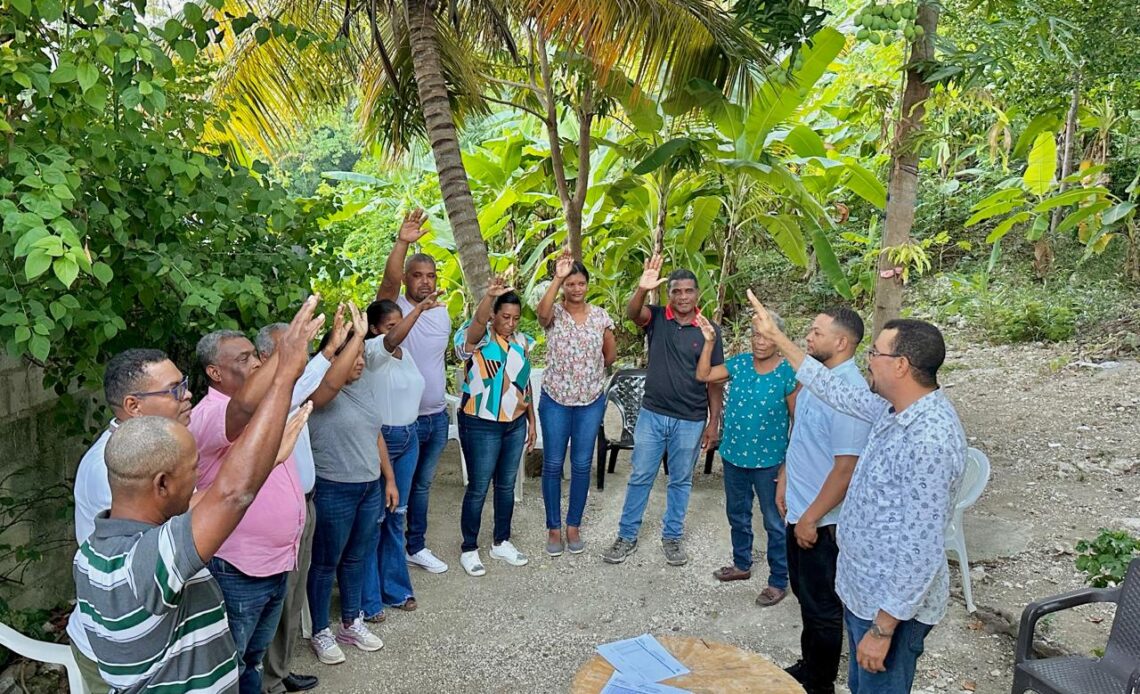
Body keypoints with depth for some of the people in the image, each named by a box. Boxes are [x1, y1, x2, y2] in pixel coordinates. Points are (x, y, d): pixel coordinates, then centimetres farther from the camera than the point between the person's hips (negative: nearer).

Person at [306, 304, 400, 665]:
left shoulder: (367, 384, 5)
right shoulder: (320, 390, -16)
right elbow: (332, 382, -43)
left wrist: (389, 479, 13)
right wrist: (357, 335, -39)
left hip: (371, 487, 7)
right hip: (334, 490, -7)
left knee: (357, 558, 20)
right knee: (326, 562, 10)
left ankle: (351, 622, 37)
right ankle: (320, 632, 27)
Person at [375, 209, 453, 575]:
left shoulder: (442, 312, 6)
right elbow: (388, 280, -34)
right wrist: (402, 242, -46)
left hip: (437, 417, 6)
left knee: (422, 486, 20)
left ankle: (416, 546, 35)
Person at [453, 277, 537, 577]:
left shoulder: (521, 341, 7)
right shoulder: (478, 337, -11)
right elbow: (479, 321, -36)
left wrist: (531, 420, 14)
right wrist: (490, 295, -55)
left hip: (515, 424, 6)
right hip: (481, 426, -6)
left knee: (506, 485, 16)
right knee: (478, 488, 3)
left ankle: (501, 542, 32)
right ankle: (469, 549, 19)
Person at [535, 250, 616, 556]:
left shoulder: (600, 315, 2)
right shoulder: (554, 313, -6)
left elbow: (611, 355, 8)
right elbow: (542, 311, -32)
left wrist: (589, 369, 7)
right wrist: (557, 277, -36)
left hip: (591, 401, 2)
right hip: (555, 400, -2)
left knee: (582, 465, 8)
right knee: (553, 464, 5)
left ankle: (574, 526, 24)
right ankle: (553, 528, 19)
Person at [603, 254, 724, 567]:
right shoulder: (656, 318, -3)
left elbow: (715, 380, -1)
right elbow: (632, 313, -26)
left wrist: (714, 421, -3)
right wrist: (642, 289, -46)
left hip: (690, 421, 0)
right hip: (652, 414, 0)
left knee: (680, 481, 14)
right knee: (640, 477, 10)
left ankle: (672, 537, 31)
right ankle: (627, 536, 24)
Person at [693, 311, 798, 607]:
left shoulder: (788, 372, -14)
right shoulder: (740, 362, -1)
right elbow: (703, 375, 0)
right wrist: (709, 341, -9)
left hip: (769, 460, -5)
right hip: (734, 454, 5)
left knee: (774, 522, 8)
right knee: (737, 514, 21)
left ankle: (779, 581, 23)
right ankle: (742, 564, 41)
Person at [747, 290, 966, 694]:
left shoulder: (930, 440, -30)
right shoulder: (895, 410, -1)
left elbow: (922, 549, -30)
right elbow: (834, 390, 14)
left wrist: (883, 628, -25)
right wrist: (777, 337, 16)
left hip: (892, 603, -9)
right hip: (864, 589, 9)